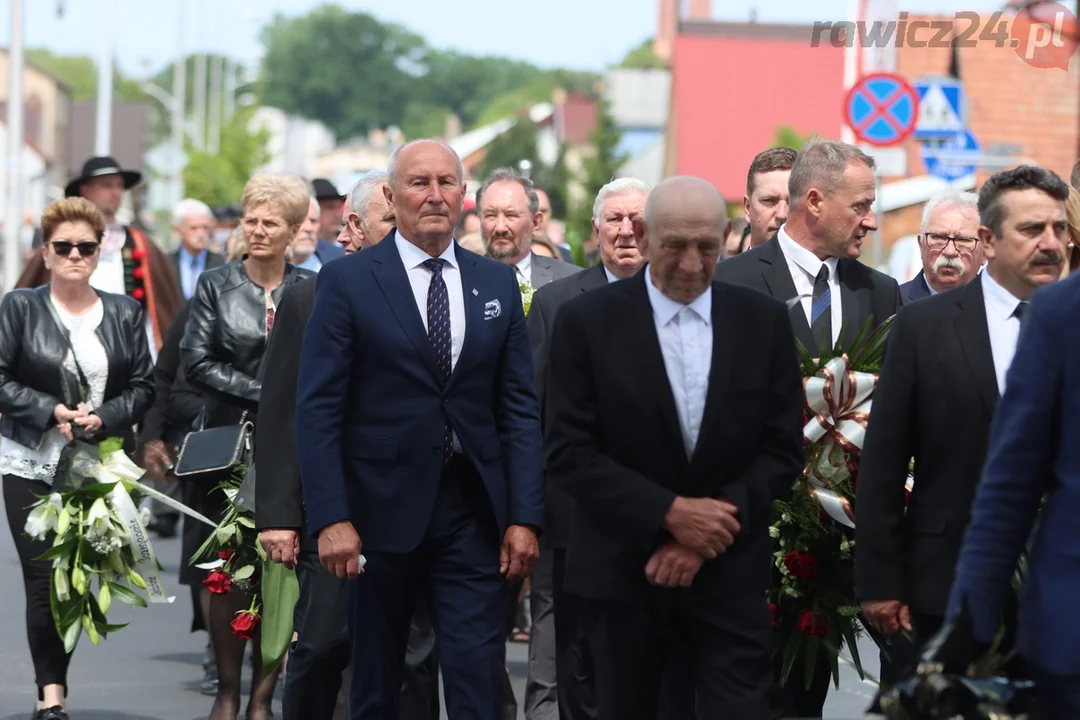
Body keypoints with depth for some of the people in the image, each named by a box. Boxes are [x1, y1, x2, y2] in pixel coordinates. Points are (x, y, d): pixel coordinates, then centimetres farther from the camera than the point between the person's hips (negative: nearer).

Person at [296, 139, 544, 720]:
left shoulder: (498, 285, 9)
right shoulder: (347, 281, -2)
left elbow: (519, 408, 8)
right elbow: (318, 409, -5)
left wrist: (525, 518, 0)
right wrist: (330, 518, -13)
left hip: (472, 515, 2)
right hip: (381, 512, -2)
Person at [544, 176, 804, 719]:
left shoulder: (763, 321, 3)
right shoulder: (587, 321, -4)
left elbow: (783, 449, 2)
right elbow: (568, 452, -8)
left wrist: (708, 533, -10)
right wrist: (669, 513, -16)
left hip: (729, 574, 1)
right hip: (622, 572, -1)